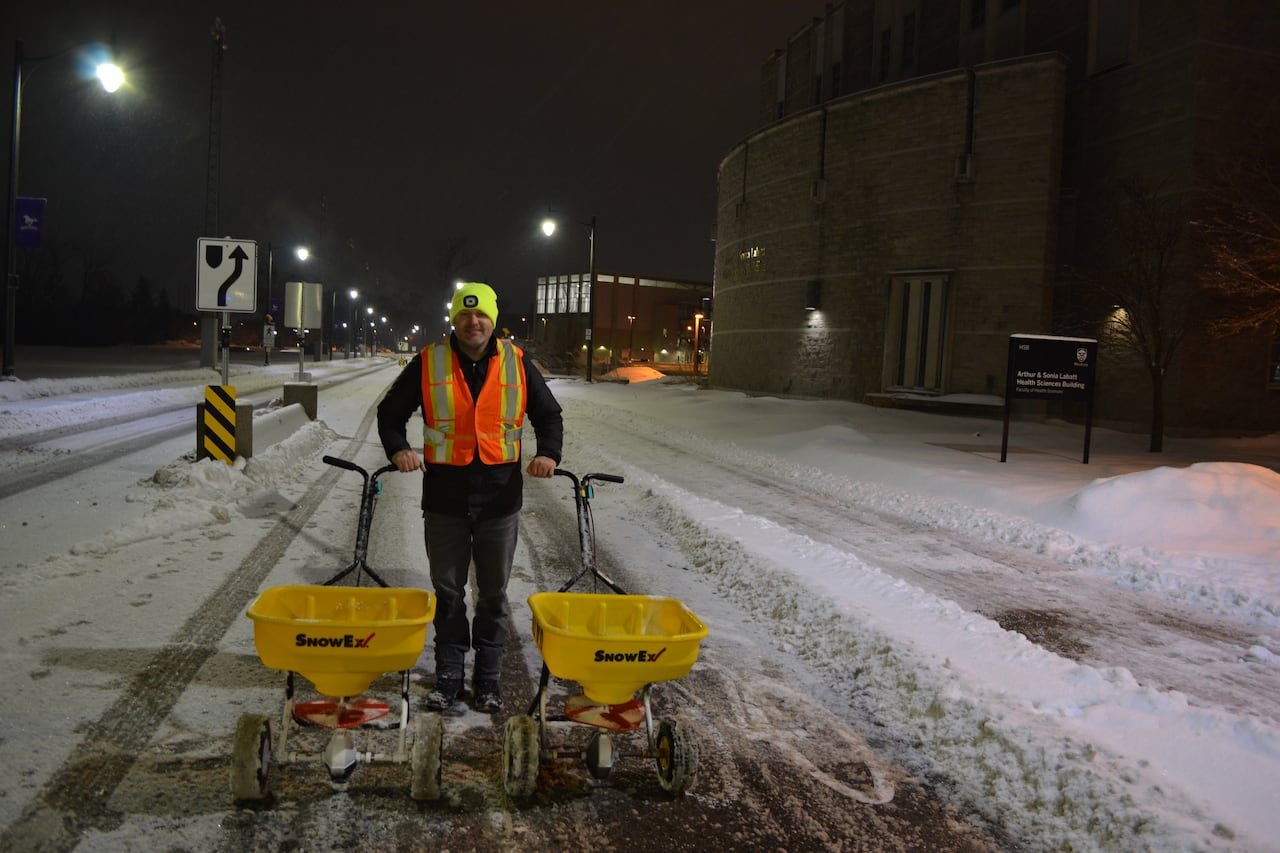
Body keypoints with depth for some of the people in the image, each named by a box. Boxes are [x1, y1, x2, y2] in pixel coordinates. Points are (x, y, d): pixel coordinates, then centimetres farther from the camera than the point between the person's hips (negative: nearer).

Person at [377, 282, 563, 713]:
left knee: (493, 592, 10)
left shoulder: (517, 363, 3)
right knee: (448, 590, 10)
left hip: (500, 496, 0)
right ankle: (448, 674, 23)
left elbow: (549, 414, 11)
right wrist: (398, 449, -11)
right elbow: (390, 411, 8)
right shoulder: (428, 362, 0)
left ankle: (488, 677, 22)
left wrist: (549, 452, -7)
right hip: (444, 496, 0)